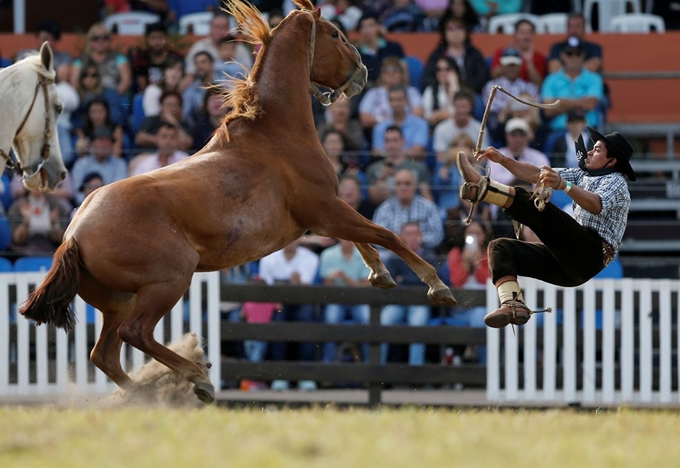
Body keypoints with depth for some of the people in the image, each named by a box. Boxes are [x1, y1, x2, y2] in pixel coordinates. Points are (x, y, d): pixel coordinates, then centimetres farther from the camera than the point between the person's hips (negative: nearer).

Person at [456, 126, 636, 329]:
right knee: (499, 248, -2)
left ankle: (480, 187, -46)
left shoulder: (616, 182, 1)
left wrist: (563, 185, -40)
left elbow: (597, 205, -23)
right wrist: (502, 159, 8)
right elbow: (535, 174, 22)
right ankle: (513, 304, -24)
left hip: (591, 253, -9)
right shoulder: (584, 175, 26)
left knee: (534, 205, -26)